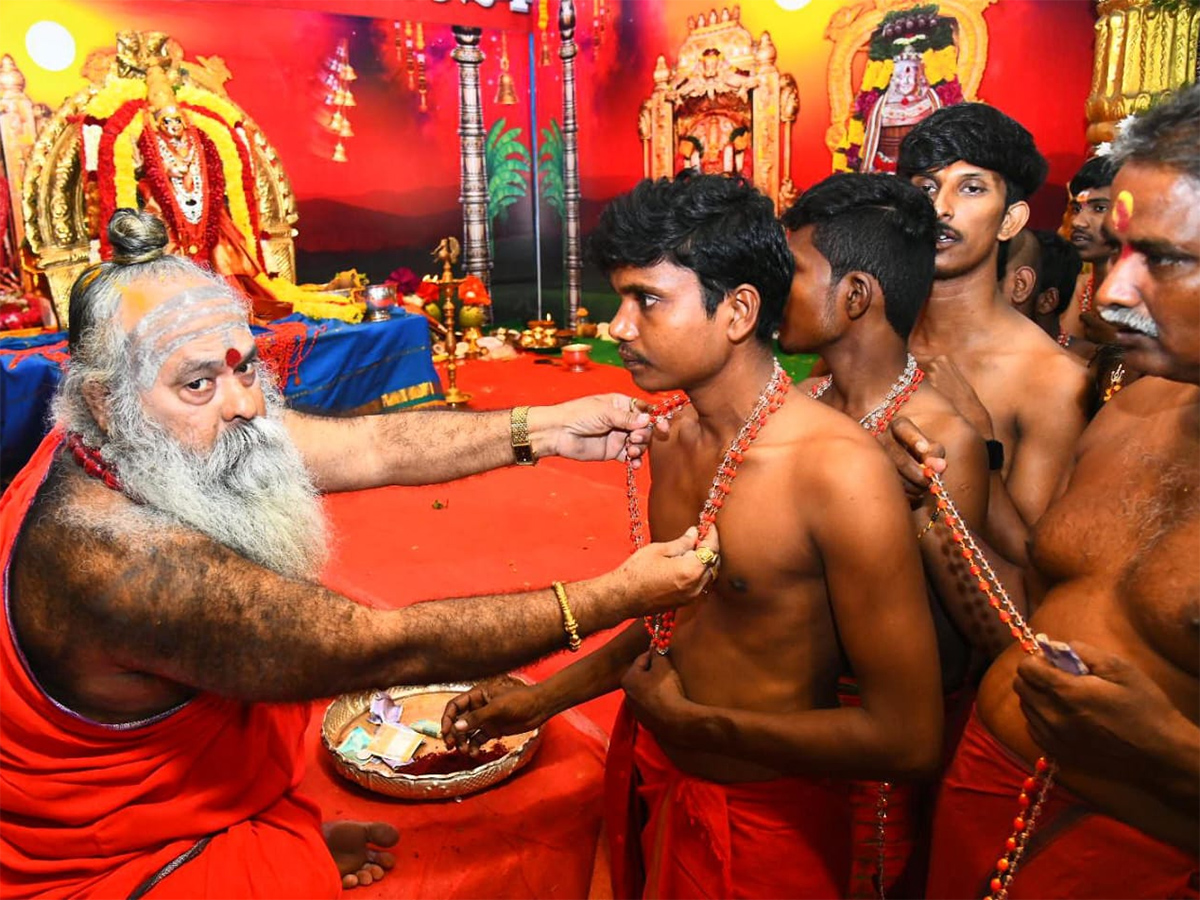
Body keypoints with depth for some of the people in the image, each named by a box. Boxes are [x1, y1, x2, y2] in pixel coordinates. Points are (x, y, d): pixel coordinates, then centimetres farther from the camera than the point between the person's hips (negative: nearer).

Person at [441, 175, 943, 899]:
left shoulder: (839, 471, -27)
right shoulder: (674, 437, -5)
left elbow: (907, 739, -24)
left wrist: (685, 718, -17)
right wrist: (543, 699, 7)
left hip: (760, 826, -6)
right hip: (646, 783, 6)